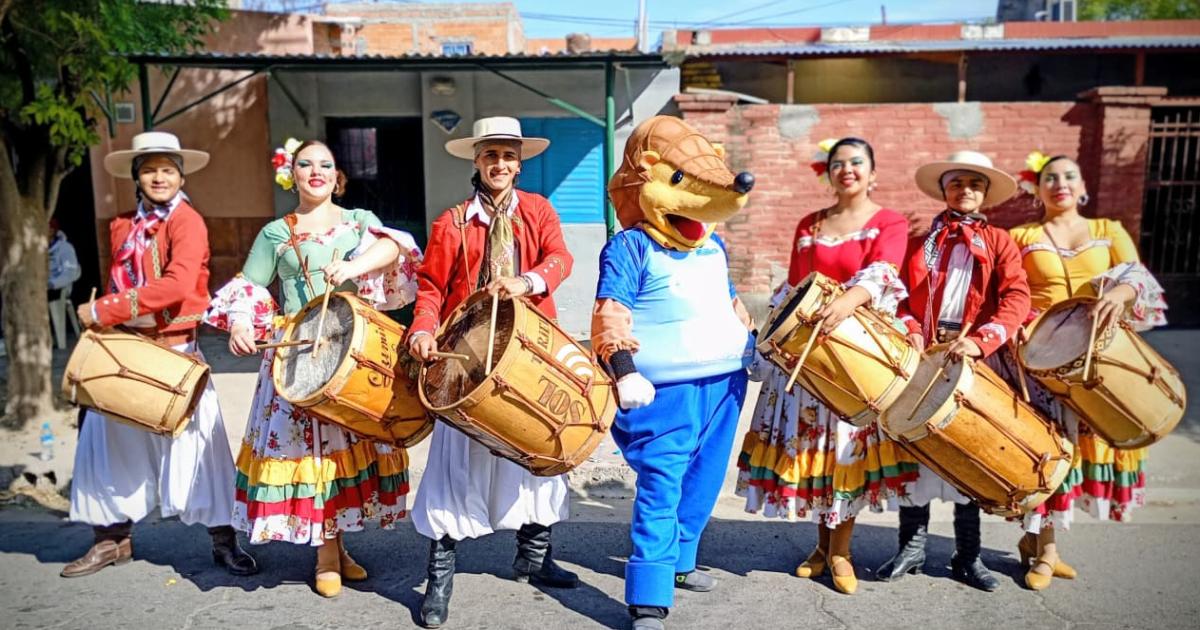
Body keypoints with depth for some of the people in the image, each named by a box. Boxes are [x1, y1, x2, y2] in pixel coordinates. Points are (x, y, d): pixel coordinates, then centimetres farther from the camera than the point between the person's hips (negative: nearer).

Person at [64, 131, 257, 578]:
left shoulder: (187, 221, -9)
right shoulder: (122, 226, 10)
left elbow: (176, 285, -22)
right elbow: (118, 285, 16)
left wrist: (103, 310, -20)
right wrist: (101, 321, -1)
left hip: (174, 350, -6)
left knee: (194, 443, -2)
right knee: (113, 442, 11)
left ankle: (224, 541, 9)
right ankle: (114, 537, 27)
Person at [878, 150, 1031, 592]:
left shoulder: (998, 242, 7)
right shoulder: (921, 239, 12)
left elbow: (1016, 298, -6)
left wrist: (980, 340, -21)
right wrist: (911, 330, -12)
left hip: (972, 363, -1)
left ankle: (968, 557, 20)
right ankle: (912, 548, 18)